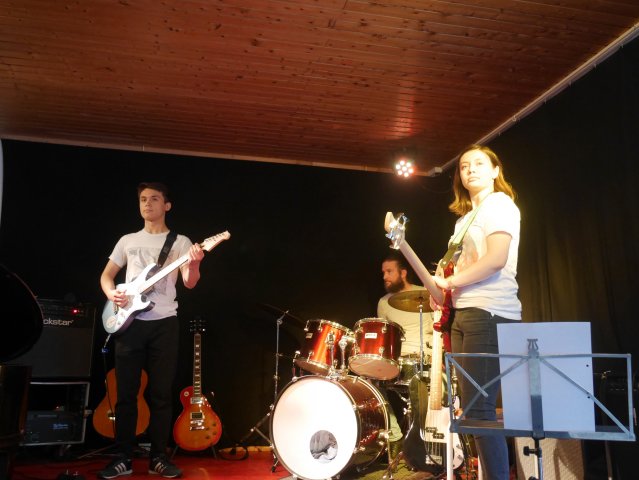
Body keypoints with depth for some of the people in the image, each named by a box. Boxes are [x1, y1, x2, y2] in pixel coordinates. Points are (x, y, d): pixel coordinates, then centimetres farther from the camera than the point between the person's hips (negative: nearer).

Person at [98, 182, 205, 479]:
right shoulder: (128, 240, 14)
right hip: (129, 322, 2)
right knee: (126, 393, 4)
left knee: (161, 393, 2)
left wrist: (193, 264, -29)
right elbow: (106, 275, 17)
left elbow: (189, 283, -7)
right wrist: (111, 292, -6)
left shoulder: (180, 242, 5)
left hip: (163, 322, -2)